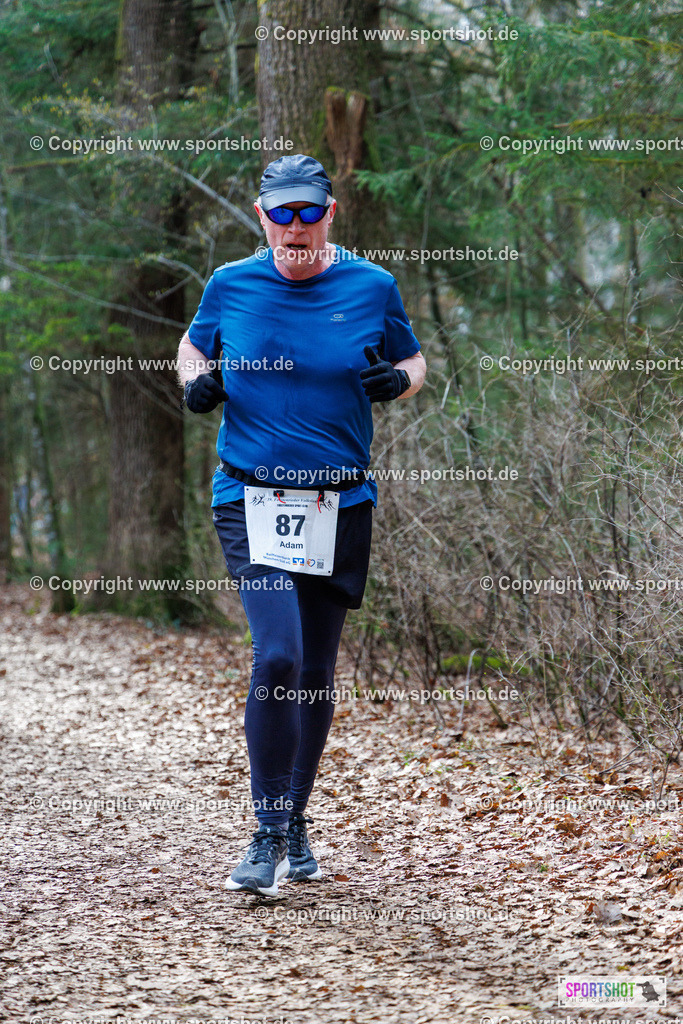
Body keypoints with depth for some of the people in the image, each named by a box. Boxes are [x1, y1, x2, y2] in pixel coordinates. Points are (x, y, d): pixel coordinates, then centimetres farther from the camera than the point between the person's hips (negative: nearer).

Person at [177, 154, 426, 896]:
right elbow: (194, 345, 19)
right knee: (277, 656, -17)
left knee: (316, 673, 10)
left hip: (341, 506, 2)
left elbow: (411, 362, 14)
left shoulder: (372, 287, 2)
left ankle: (295, 820, 29)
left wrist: (398, 380, -8)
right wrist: (195, 381, -3)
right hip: (252, 501, -2)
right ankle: (269, 834, -6)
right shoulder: (230, 284, 2)